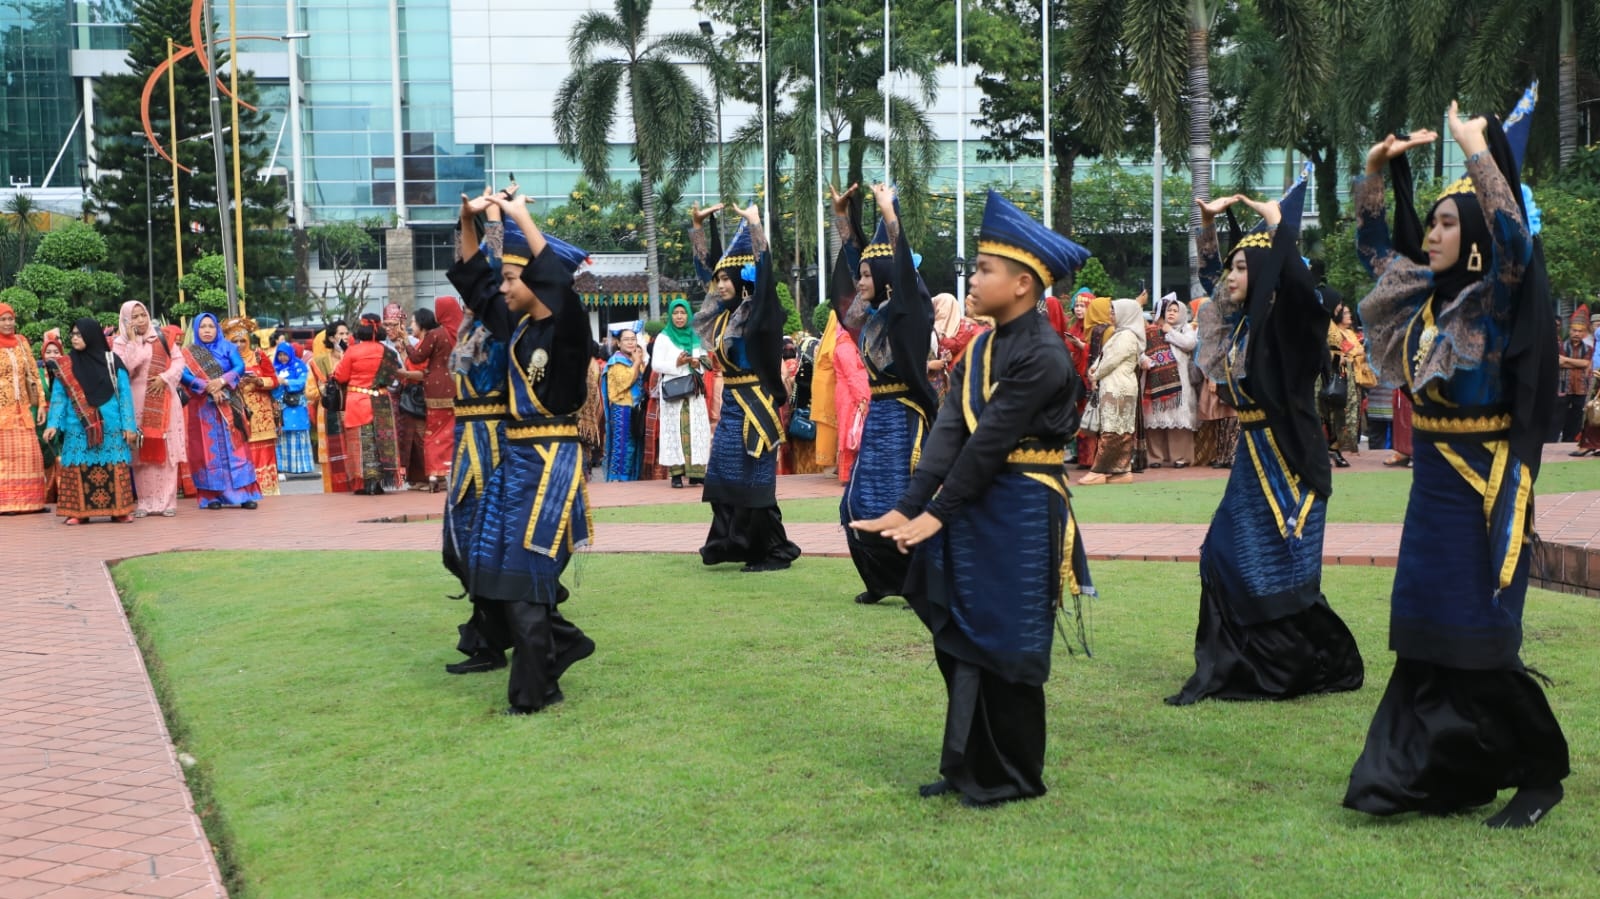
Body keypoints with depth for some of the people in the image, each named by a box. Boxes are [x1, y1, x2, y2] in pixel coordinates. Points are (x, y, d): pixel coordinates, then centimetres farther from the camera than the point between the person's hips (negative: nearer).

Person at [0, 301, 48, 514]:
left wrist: (42, 403, 4)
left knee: (29, 454, 2)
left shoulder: (21, 342, 10)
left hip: (23, 408, 4)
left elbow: (34, 374, 11)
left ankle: (29, 500, 8)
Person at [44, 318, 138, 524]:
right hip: (78, 428, 2)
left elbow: (124, 394, 1)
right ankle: (78, 512, 2)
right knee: (78, 468, -2)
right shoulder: (66, 366, 7)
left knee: (114, 468, -1)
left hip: (110, 426, -1)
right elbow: (58, 396, 6)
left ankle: (119, 509, 4)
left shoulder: (112, 362, 2)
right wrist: (53, 424, -6)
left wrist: (128, 425, -5)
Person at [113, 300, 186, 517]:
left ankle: (167, 501, 1)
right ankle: (146, 502, 2)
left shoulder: (162, 337, 10)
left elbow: (178, 360, 6)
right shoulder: (121, 343, 4)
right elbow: (123, 369, -10)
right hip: (138, 402, -1)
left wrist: (164, 378, -9)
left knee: (166, 451, -1)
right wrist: (133, 341, -9)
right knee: (143, 453, -2)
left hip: (164, 401, 1)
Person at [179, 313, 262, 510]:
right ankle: (212, 495, -1)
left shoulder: (228, 348, 8)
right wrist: (208, 387, -21)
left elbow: (240, 367, -6)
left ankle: (244, 494, -5)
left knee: (234, 448, -3)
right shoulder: (188, 353, 6)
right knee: (208, 450, -1)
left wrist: (221, 381, -22)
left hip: (228, 406, 0)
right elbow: (184, 375, -10)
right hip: (203, 408, 0)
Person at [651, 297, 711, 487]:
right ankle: (676, 473, -6)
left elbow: (704, 360, 19)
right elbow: (655, 365, -4)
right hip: (673, 390, -4)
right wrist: (676, 363, -16)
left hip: (694, 390, 4)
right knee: (674, 429, -6)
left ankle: (696, 471, 2)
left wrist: (698, 363, -4)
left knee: (697, 429, -1)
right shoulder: (663, 338, 2)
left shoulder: (696, 337, 14)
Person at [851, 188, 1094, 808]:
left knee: (1006, 647, 2)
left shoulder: (1042, 355, -17)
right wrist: (907, 507, -10)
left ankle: (1013, 777, 17)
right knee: (961, 642, 13)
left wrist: (936, 513, -17)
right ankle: (970, 767, 25)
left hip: (1020, 518, -8)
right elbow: (949, 429, 0)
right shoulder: (984, 348, 9)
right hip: (975, 512, 8)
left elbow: (991, 441, -19)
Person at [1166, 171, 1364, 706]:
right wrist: (1208, 221, 16)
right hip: (1253, 454, 8)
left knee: (1282, 567, -2)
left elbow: (1298, 285, -34)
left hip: (1286, 457, -8)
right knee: (1225, 557, 8)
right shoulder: (1240, 321, 9)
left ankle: (1328, 666, 13)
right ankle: (1225, 670, 15)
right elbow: (1209, 276, 25)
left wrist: (1278, 225, -25)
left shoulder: (1282, 322, -12)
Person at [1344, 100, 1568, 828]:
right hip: (1432, 481, 7)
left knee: (1480, 641, -3)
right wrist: (1376, 171, 9)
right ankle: (1430, 773, 17)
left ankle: (1541, 775, 12)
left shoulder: (1497, 300, -10)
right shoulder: (1424, 296, 8)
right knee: (1427, 636, 8)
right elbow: (1372, 243, 20)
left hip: (1483, 485, -7)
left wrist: (1478, 150, -23)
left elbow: (1515, 238, -29)